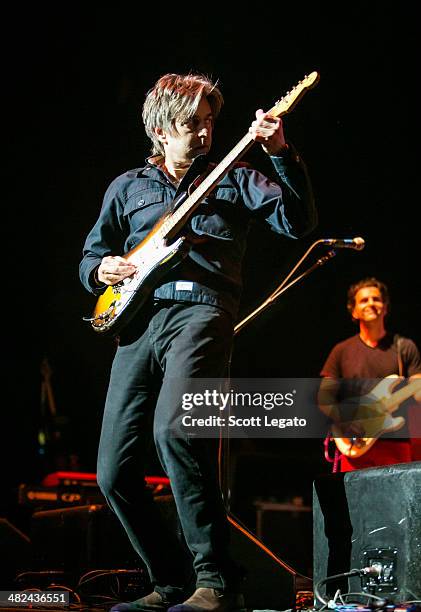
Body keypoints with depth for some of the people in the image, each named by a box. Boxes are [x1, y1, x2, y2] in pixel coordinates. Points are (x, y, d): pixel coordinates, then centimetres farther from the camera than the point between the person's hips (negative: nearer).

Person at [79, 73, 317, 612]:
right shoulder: (128, 187, 23)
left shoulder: (235, 180, 15)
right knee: (114, 472, -1)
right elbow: (91, 254, 27)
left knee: (172, 428, -32)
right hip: (138, 321, 5)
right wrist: (102, 270, 3)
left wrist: (281, 155, -12)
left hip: (200, 311, -5)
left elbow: (298, 221, 2)